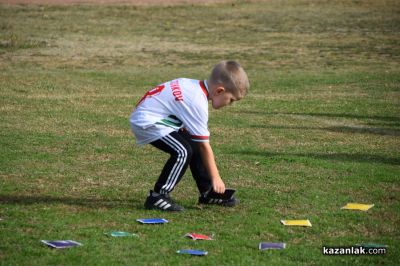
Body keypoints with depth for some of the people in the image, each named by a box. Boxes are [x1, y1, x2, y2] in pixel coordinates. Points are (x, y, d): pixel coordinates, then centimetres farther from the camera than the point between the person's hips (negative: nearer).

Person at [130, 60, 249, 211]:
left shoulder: (195, 86, 3)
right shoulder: (197, 103, -24)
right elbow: (205, 145, -17)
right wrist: (216, 178, -8)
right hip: (146, 122, -10)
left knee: (194, 146, 11)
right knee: (183, 151, -22)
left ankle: (207, 193, 22)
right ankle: (157, 197, -13)